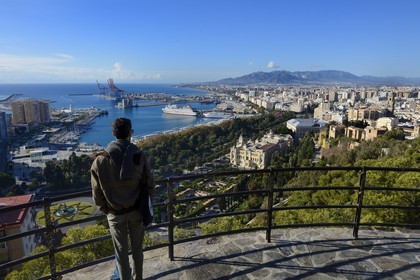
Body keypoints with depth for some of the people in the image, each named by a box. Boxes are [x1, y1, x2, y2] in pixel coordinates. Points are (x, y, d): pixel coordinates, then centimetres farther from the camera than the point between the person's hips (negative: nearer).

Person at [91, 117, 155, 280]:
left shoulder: (100, 160, -15)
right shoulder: (140, 156, -16)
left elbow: (97, 192, -7)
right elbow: (150, 184, -7)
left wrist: (105, 210, 10)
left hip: (115, 213, -1)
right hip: (136, 210, 1)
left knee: (121, 251, 16)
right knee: (137, 248, 20)